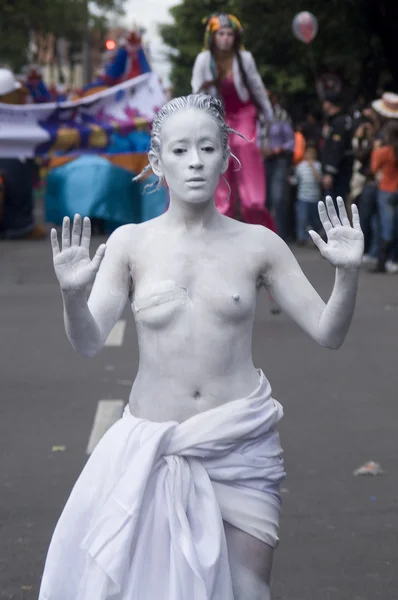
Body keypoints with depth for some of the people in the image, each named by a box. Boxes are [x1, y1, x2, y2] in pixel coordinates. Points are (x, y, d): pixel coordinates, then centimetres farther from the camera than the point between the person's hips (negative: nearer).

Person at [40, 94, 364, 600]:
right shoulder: (130, 243, -2)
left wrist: (348, 273, -16)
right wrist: (73, 294, -27)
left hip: (242, 444, 0)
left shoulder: (257, 244, -1)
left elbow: (328, 333, 1)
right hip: (152, 444, 0)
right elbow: (88, 343, -7)